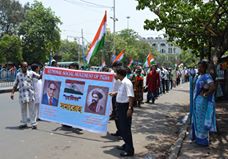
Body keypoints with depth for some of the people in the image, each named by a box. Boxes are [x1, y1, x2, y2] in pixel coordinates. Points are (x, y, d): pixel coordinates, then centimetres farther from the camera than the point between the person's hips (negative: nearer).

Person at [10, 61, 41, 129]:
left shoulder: (31, 73, 3)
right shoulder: (18, 75, 10)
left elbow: (39, 77, -5)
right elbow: (15, 84, 13)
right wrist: (12, 93, 6)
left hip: (30, 93, -2)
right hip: (22, 94, 2)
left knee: (32, 109, 2)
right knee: (23, 110, 10)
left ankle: (33, 123, 8)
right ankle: (24, 123, 22)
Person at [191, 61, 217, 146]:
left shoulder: (207, 76, -18)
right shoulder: (199, 76, 10)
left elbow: (213, 87, -31)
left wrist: (205, 94, -19)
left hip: (202, 101, -9)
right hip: (197, 100, 9)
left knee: (202, 119, 1)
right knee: (197, 118, 17)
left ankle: (203, 139, 14)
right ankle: (197, 136, 31)